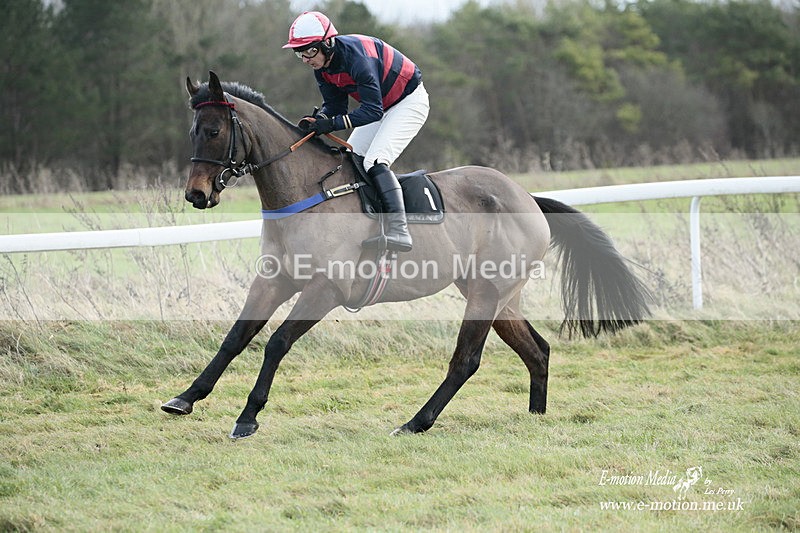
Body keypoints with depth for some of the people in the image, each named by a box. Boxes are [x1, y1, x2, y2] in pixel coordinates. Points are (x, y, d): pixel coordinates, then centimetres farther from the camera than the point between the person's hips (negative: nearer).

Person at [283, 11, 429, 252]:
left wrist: (333, 123, -41)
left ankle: (399, 231, -31)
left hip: (409, 101, -10)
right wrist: (315, 120, -23)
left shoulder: (356, 56, -34)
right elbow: (334, 106, -1)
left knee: (375, 161, -25)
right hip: (380, 106, 10)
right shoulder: (322, 65, -7)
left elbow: (373, 110, -34)